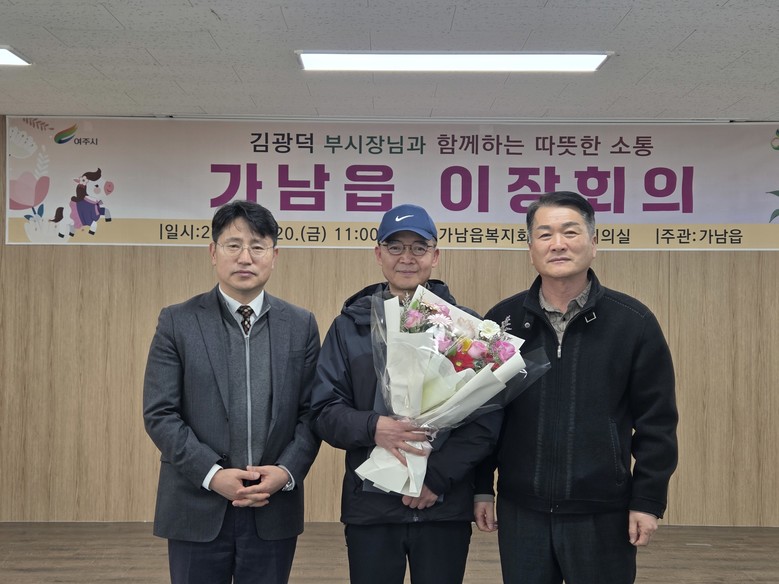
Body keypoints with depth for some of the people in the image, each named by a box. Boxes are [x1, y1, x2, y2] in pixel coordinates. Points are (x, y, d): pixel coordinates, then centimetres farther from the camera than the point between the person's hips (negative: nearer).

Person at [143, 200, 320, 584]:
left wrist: (287, 471, -12)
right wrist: (212, 474, -14)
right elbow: (159, 414, -5)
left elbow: (310, 411, 3)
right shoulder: (177, 322, -1)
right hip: (198, 508, -1)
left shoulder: (301, 326, 4)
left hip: (274, 507, 2)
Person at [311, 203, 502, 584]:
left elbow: (487, 419, -3)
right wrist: (373, 427, -18)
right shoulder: (349, 326, 5)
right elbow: (325, 412, 2)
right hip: (370, 505, 1)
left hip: (446, 505, 0)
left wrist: (437, 476, -14)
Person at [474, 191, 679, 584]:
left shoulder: (633, 322, -5)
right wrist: (481, 489, 5)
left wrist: (648, 500, -4)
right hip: (521, 511, 2)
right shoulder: (502, 321, 0)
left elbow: (656, 421, -2)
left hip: (603, 514, -1)